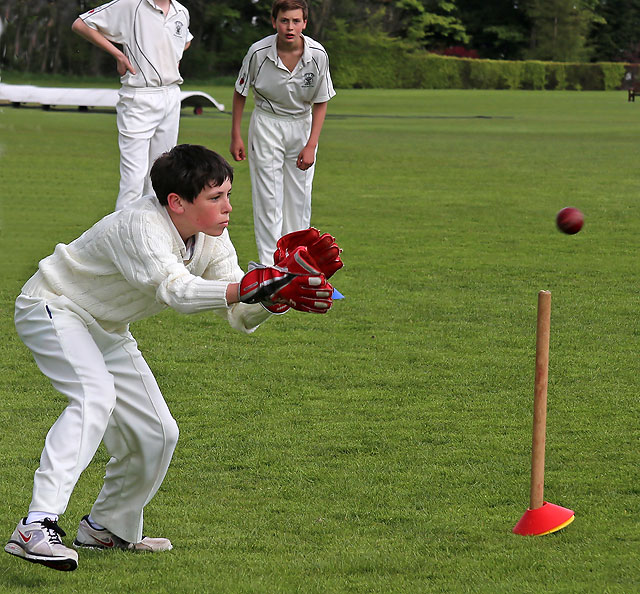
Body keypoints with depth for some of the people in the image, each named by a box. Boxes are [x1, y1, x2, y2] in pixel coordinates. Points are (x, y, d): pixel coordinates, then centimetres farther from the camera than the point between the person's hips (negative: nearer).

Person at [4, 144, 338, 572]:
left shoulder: (212, 240, -8)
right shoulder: (141, 226, -33)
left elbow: (241, 316, -12)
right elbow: (177, 291, -49)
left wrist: (286, 284, -29)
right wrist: (257, 287, -60)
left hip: (106, 331, 8)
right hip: (53, 309, -8)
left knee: (156, 434, 5)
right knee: (96, 396, -33)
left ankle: (108, 527, 30)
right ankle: (36, 527, -43)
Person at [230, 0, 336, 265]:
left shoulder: (317, 55, -15)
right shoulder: (258, 52, -18)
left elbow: (320, 103, -4)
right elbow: (240, 93, -2)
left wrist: (311, 146, -10)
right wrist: (236, 136, -2)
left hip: (302, 125, 2)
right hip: (267, 122, -2)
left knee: (299, 198, 2)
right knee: (268, 196, -7)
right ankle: (269, 262, -7)